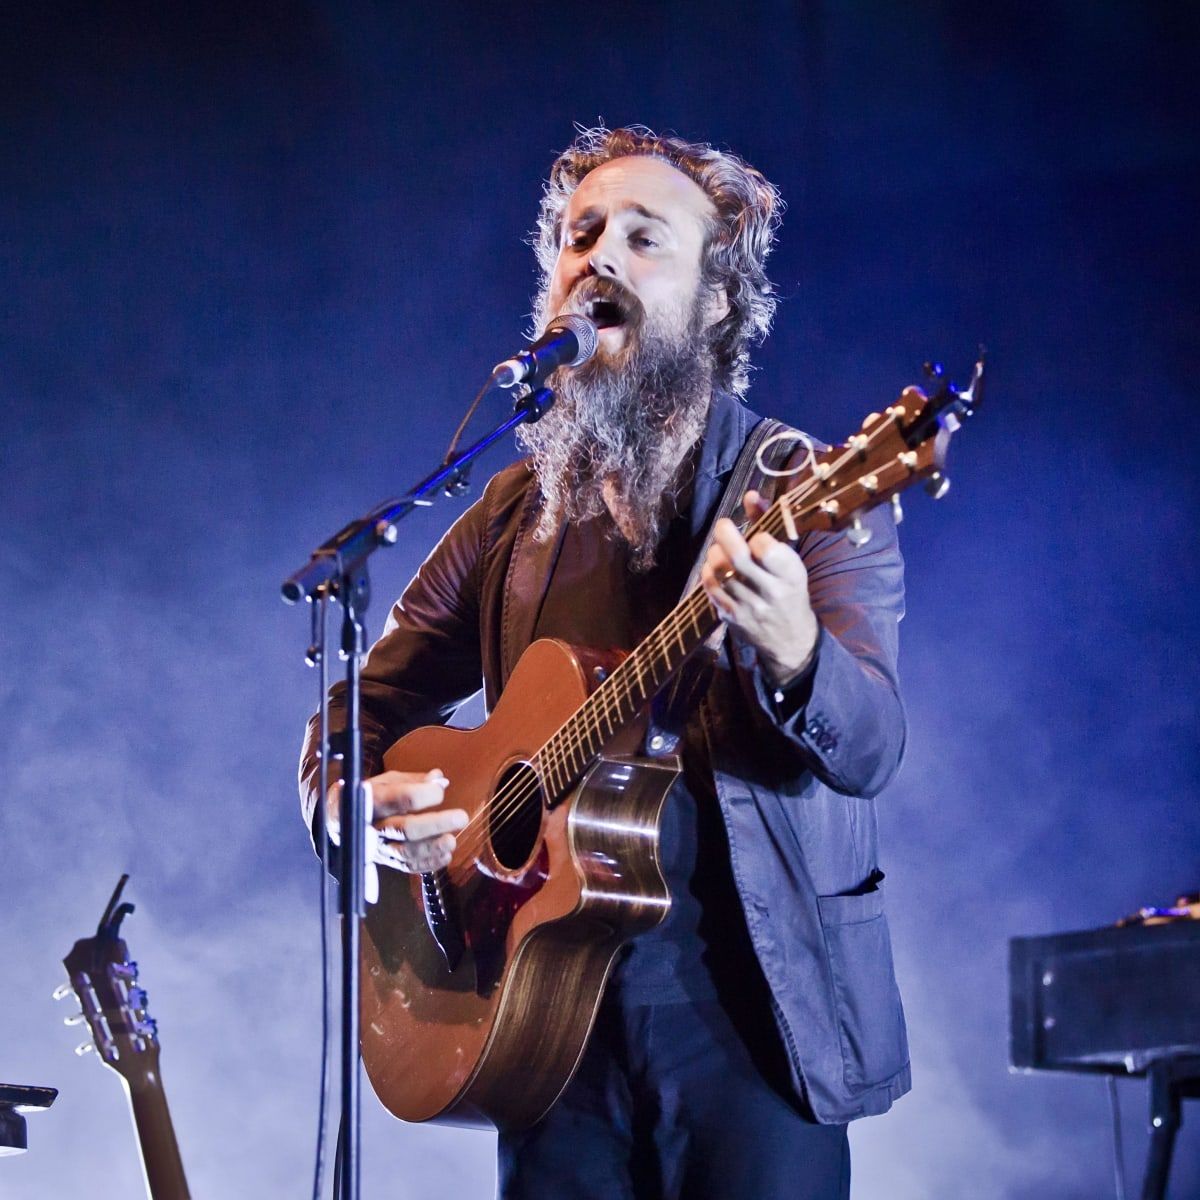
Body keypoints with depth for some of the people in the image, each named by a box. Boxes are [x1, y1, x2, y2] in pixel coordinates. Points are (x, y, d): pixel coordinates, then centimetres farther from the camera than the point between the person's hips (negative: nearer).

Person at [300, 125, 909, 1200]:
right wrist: (355, 807, -6)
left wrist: (794, 654, -38)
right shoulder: (518, 509, 11)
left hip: (752, 1016, -4)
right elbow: (363, 707, 17)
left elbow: (870, 750, -16)